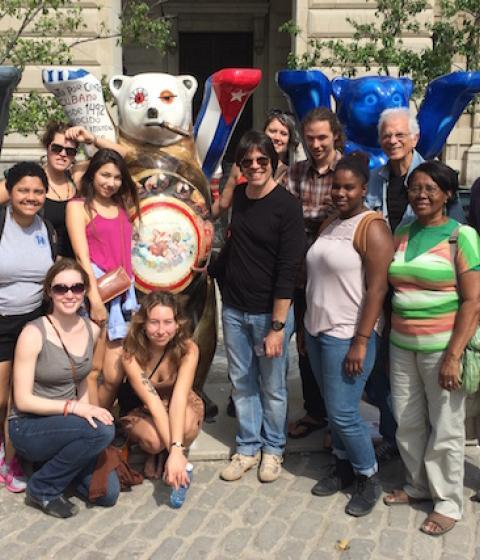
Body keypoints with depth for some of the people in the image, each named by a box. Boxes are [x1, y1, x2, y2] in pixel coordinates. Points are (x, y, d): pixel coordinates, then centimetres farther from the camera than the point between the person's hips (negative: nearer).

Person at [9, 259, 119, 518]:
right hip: (28, 428, -6)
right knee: (103, 430, -31)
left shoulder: (92, 330, -1)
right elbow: (23, 400, -18)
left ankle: (59, 462, 18)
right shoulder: (34, 333, -18)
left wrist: (86, 410, 0)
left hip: (63, 425, 6)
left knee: (108, 493, -8)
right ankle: (41, 489, -9)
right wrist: (73, 407, -27)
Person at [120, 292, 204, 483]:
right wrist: (173, 450, -44)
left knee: (184, 427, -35)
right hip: (143, 411, 0)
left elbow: (179, 398, -36)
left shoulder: (188, 349, -26)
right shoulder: (131, 354, -28)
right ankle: (152, 453, 4)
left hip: (181, 408, 0)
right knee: (154, 440, -33)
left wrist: (176, 450, -48)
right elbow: (153, 403, -34)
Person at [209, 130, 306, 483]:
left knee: (272, 387, 8)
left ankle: (273, 448, 28)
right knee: (242, 382, 13)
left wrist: (277, 326, -19)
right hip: (234, 309, 5)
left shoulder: (286, 206, -13)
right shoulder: (237, 196, 4)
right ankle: (248, 447, 29)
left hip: (270, 312, -5)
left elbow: (288, 270, -17)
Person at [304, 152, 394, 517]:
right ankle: (344, 467, 31)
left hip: (348, 335, -8)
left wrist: (361, 341, -21)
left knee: (343, 413, -3)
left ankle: (369, 478, 16)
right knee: (333, 410, 15)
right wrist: (306, 325, 16)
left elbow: (377, 288, -18)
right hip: (318, 331, 8)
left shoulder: (372, 228, -13)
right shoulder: (329, 225, 12)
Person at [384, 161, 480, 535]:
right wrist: (386, 338, 5)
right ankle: (418, 485, 35)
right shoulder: (401, 235, 8)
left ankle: (449, 502, 24)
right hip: (401, 346, 5)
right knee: (407, 422, 14)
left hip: (441, 348, -5)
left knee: (445, 428, 6)